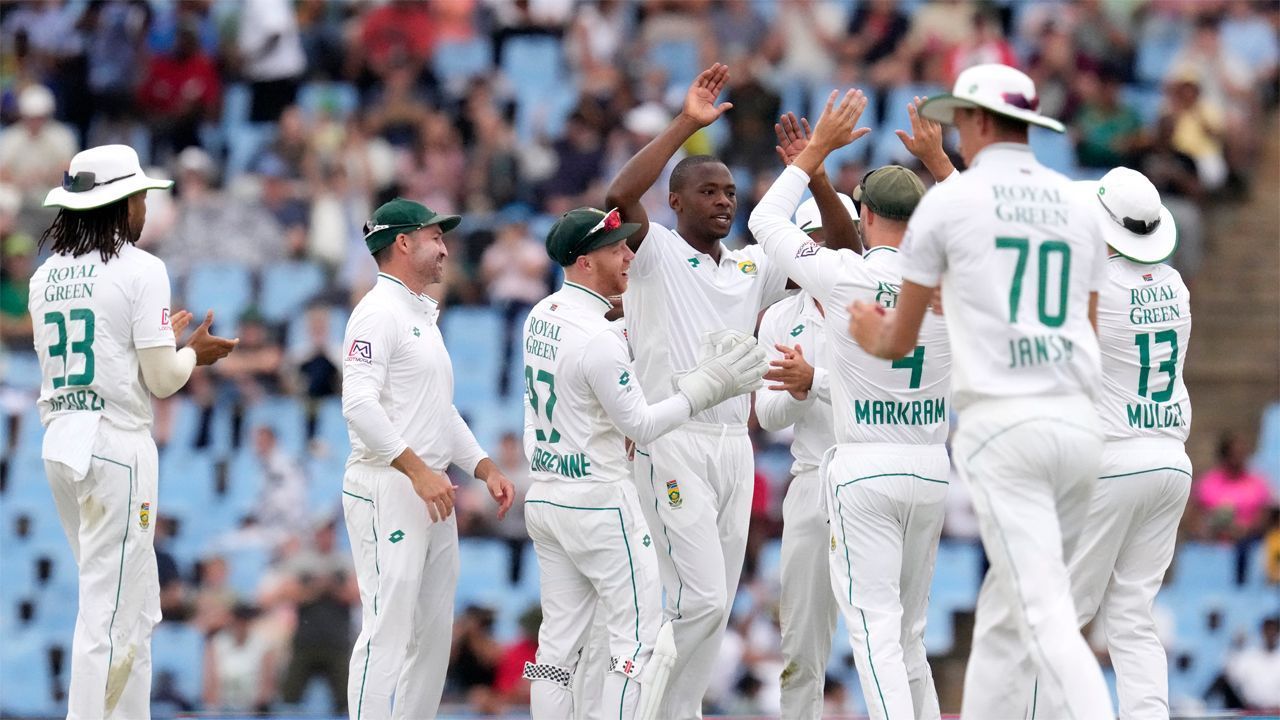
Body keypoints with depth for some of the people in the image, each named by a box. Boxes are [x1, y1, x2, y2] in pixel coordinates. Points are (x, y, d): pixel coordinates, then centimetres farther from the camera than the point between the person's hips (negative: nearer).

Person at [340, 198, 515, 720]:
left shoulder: (424, 315, 20)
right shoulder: (379, 313, -11)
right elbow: (359, 405, -22)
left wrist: (485, 467, 16)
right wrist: (417, 470, -25)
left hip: (430, 494, 10)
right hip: (386, 490, -10)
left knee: (432, 631, 11)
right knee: (388, 629, -13)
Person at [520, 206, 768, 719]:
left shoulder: (541, 317, 7)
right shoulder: (598, 338, -20)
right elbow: (641, 426, -15)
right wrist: (708, 386, -10)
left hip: (543, 498, 9)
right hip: (599, 502, -9)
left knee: (560, 639, 10)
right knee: (637, 636, -2)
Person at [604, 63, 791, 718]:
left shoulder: (753, 267, 15)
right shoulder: (655, 254, -1)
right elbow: (620, 196, -21)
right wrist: (686, 124, -22)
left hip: (734, 444, 6)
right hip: (673, 445, -6)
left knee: (716, 603, 7)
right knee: (699, 597, -15)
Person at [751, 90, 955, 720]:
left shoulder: (843, 275, -10)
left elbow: (766, 220, 5)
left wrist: (818, 148, 11)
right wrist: (938, 160, 27)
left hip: (864, 468, -5)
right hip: (932, 468, 5)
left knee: (875, 628, -9)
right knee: (909, 632, 15)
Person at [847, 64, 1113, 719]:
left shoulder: (948, 201, 1)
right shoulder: (1077, 206, 15)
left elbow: (900, 341, 7)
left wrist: (870, 333, 32)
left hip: (1000, 424, -6)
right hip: (1079, 420, 6)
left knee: (1045, 616, -12)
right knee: (1004, 612, 15)